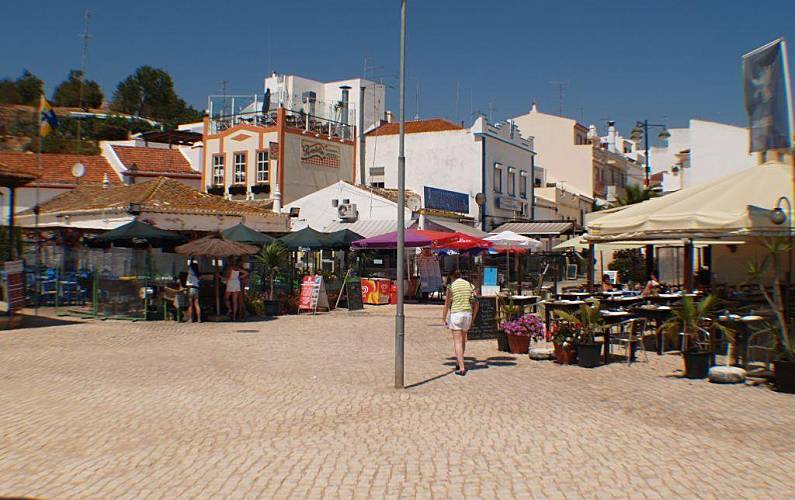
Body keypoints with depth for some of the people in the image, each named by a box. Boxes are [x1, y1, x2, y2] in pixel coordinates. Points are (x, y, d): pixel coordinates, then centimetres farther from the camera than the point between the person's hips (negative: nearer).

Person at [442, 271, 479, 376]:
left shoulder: (451, 286, -5)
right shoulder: (470, 285, 8)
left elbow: (447, 304, -6)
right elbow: (476, 303, 6)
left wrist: (444, 319, 1)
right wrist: (472, 319, 14)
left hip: (455, 314, -5)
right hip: (467, 314, 5)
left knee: (457, 342, -3)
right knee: (463, 340, 22)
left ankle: (462, 368, -9)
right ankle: (459, 362, 35)